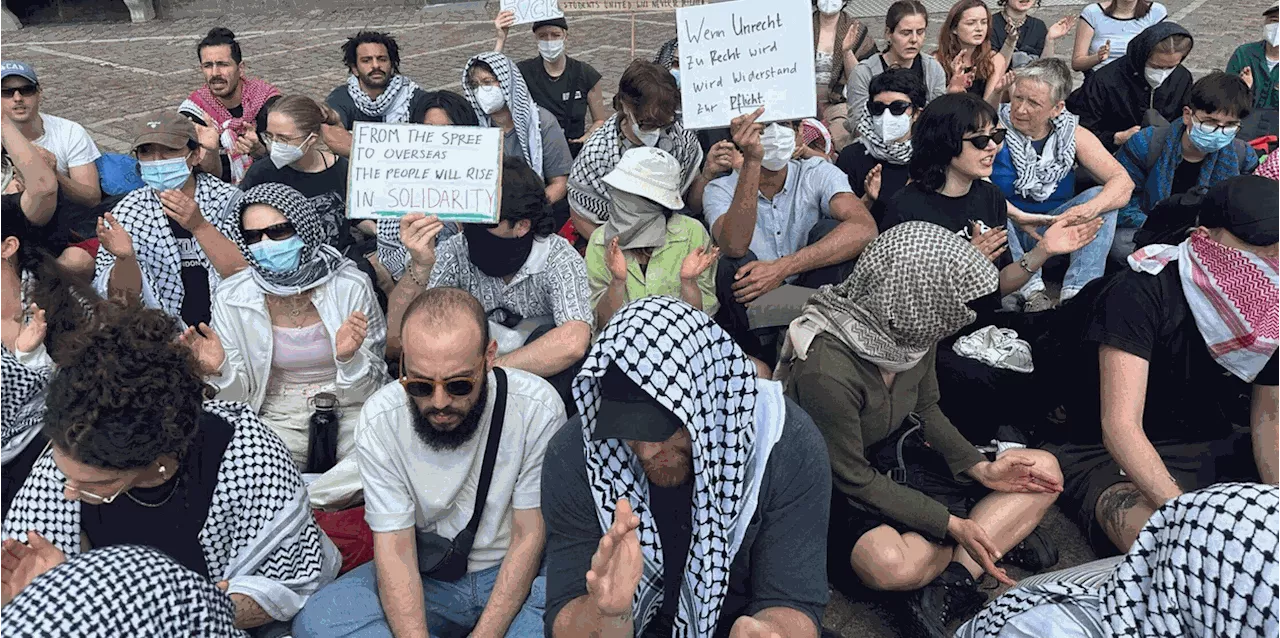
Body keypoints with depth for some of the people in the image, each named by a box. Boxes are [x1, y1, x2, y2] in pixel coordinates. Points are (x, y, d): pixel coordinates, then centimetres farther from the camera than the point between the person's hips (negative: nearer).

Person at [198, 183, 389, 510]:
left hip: (348, 412, 0)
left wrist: (349, 358, -28)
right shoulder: (232, 298, -5)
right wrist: (219, 370, -21)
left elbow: (370, 391, -6)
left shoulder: (350, 286, -11)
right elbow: (241, 395, 1)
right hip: (280, 420, 1)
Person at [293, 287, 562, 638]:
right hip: (426, 577, 2)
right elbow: (395, 549, -15)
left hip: (512, 571, -2)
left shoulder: (537, 407, -19)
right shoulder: (379, 418, -15)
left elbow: (529, 537, -13)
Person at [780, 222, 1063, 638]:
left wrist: (981, 468, -7)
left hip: (901, 457, 8)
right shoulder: (826, 370, -33)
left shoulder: (911, 329, -11)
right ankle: (1001, 538, -9)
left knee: (1045, 470, 0)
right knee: (893, 564, -40)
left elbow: (927, 410, 7)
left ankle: (949, 588, -14)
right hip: (842, 494, -8)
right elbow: (854, 478, -22)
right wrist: (952, 525, -22)